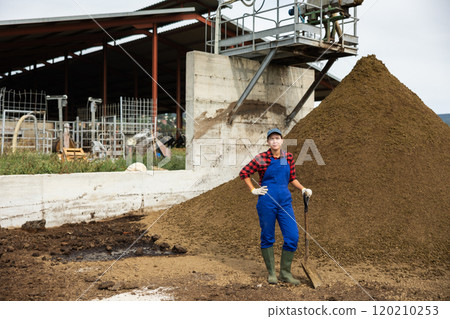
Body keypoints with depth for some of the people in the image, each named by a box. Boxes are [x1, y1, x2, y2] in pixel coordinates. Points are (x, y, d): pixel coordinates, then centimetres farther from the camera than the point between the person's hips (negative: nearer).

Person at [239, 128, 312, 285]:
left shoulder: (288, 157, 7)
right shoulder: (262, 158, -5)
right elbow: (244, 173, 2)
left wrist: (303, 189, 5)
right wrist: (253, 190, -2)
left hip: (285, 201, 4)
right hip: (267, 201, -3)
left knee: (292, 237, -2)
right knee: (267, 237, 5)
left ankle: (285, 273, 13)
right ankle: (271, 272, 21)